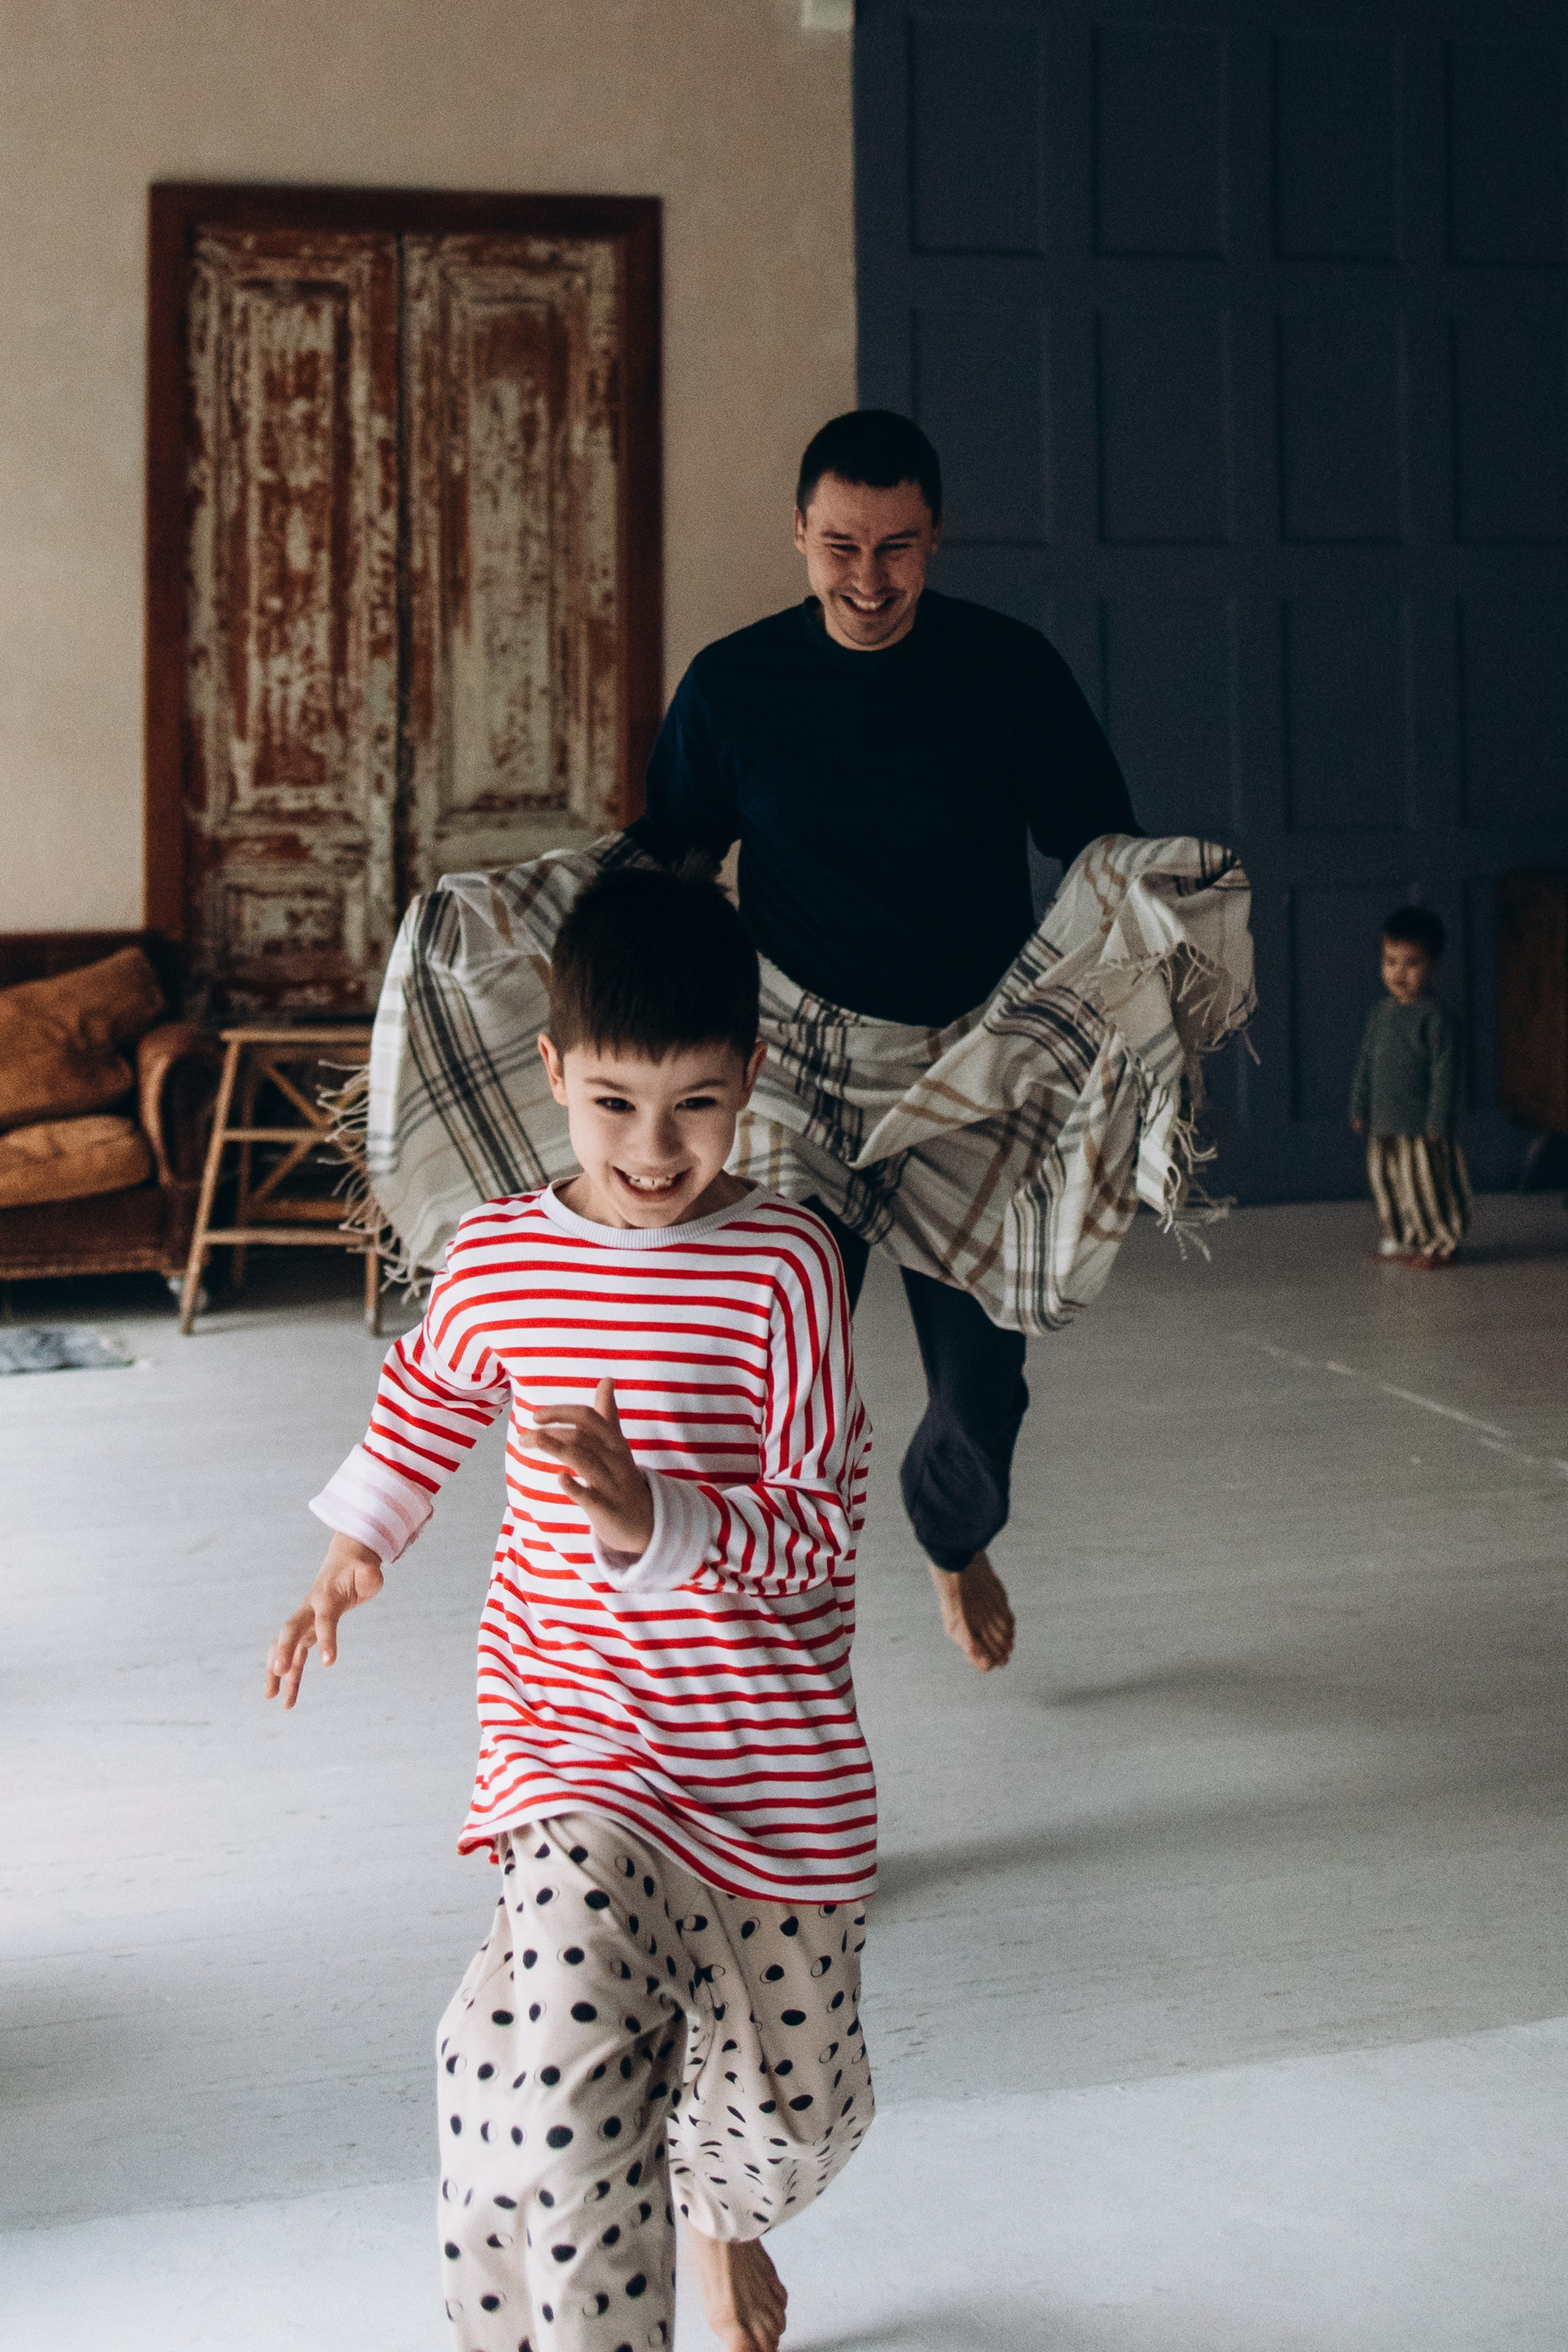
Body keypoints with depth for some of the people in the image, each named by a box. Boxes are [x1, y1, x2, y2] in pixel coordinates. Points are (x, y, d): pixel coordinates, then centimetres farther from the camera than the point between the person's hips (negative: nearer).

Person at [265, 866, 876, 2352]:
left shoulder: (783, 1267, -10)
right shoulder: (496, 1261, -1)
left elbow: (819, 1526, -10)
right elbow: (424, 1400, 23)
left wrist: (653, 1518, -26)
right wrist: (355, 1547, 28)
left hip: (774, 1764, 0)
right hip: (576, 1741, 1)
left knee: (789, 2109, 15)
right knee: (553, 2056, -25)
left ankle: (719, 2215, 52)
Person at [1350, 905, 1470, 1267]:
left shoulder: (1436, 1018, -11)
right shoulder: (1380, 1015, 11)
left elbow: (1445, 1073, -13)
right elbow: (1365, 1065, 19)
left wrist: (1438, 1122, -15)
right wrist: (1359, 1109, 17)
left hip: (1421, 1127, -7)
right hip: (1384, 1125, 7)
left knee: (1426, 1184, -3)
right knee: (1384, 1181, 12)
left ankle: (1440, 1244, 10)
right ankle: (1398, 1239, 26)